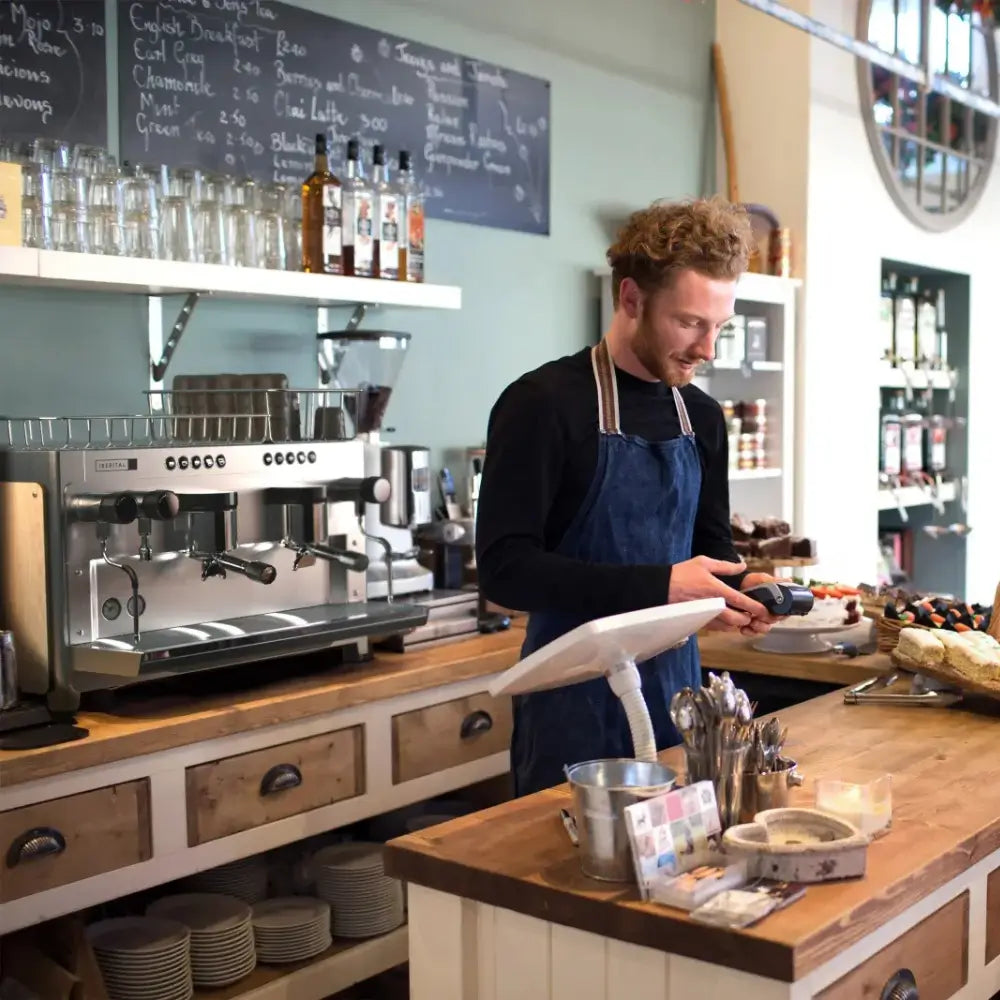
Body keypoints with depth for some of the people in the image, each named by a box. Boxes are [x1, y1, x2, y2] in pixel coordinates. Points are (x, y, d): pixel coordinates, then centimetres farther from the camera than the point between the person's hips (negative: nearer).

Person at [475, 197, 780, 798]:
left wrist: (738, 586, -5)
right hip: (577, 701, -6)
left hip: (676, 686, 6)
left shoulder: (703, 417, 7)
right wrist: (658, 587, -25)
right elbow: (505, 567, -18)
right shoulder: (545, 404, -13)